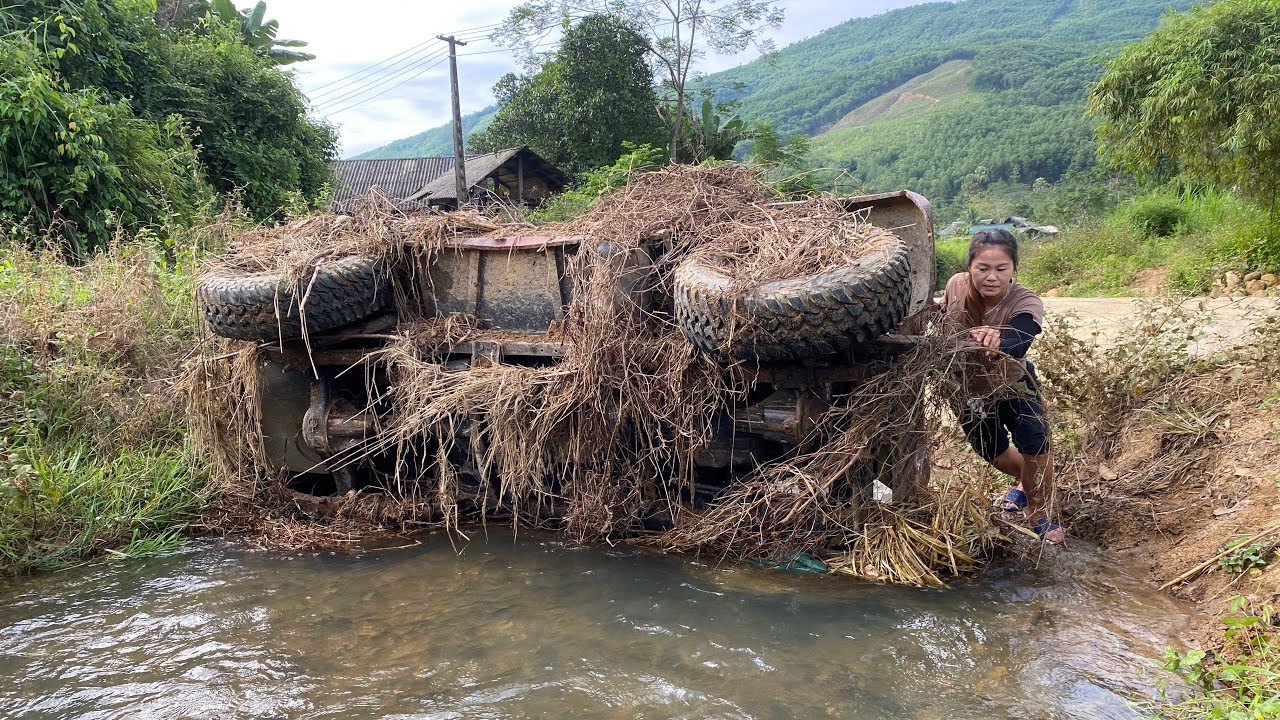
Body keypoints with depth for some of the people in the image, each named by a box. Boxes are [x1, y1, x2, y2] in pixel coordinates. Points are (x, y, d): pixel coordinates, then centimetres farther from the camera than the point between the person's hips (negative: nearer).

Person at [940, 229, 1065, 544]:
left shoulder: (1026, 304, -32)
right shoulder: (956, 285, -24)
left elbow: (1017, 345, -54)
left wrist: (997, 345, -73)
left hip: (1012, 380, -2)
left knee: (1035, 444, -16)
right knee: (992, 451, 12)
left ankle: (1039, 517, 11)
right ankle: (1027, 482, 48)